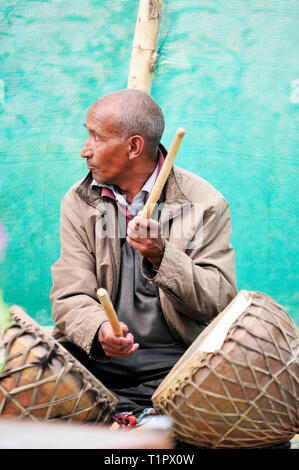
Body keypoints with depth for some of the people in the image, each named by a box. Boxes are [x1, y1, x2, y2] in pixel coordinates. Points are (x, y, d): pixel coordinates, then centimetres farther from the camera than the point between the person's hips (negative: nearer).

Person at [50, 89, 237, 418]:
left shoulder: (206, 204, -2)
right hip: (96, 355, 1)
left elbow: (220, 301, -9)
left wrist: (161, 256, -24)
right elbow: (71, 296, -3)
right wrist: (99, 330, -25)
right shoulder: (78, 201, 6)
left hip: (174, 359, -1)